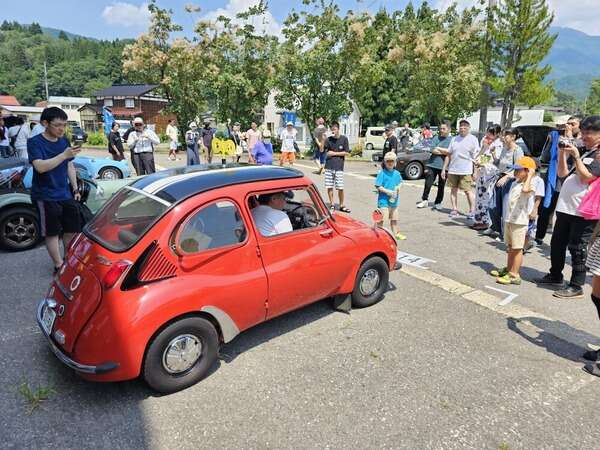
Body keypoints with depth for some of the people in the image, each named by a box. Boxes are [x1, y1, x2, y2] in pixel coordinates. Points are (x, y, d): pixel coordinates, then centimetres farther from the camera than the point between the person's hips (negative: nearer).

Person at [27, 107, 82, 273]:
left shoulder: (64, 141, 7)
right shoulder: (35, 142, -11)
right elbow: (40, 167, -26)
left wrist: (75, 188, 12)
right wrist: (64, 155, -34)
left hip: (66, 194, 6)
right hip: (46, 196, -6)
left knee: (72, 229, 11)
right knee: (52, 233, 2)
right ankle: (59, 265, 10)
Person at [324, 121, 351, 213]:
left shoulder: (344, 139, 1)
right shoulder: (328, 139, 6)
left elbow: (347, 153, -2)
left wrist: (334, 153, -6)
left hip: (339, 167, -2)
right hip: (329, 167, 2)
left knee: (340, 188, -2)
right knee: (329, 187, 4)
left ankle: (342, 205, 13)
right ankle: (332, 204, 17)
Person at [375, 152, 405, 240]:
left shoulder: (397, 173, 6)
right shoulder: (382, 173, -10)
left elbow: (400, 183, 19)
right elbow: (378, 186, -13)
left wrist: (398, 188, -2)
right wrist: (387, 191, -21)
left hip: (394, 200, 6)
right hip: (384, 200, -6)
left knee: (394, 219, 18)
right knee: (381, 219, -5)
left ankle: (396, 234, 32)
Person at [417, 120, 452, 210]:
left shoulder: (452, 140, 1)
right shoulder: (436, 138, 7)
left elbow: (450, 152, -13)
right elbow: (432, 150, -5)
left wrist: (438, 148, -7)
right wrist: (444, 152, -9)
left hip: (444, 166, -1)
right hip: (433, 164, 1)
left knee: (441, 186, 8)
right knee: (428, 183, -1)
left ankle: (438, 203, 20)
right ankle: (424, 200, 11)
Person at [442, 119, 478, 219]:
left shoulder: (473, 139, 0)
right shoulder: (454, 139, 12)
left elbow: (476, 157, -2)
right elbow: (448, 155, 14)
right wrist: (444, 169, 9)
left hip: (466, 171, -4)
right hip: (452, 170, 5)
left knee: (467, 191, -5)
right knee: (453, 190, 7)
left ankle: (472, 211, 4)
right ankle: (455, 210, 14)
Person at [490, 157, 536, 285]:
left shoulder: (530, 185, -15)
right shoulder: (515, 183, 13)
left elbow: (525, 190, -41)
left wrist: (530, 175, -28)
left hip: (519, 222, -9)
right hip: (509, 220, 9)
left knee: (517, 249, -2)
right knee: (510, 247, 19)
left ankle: (515, 275, 4)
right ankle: (508, 269, 32)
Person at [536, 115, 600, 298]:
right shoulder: (584, 152, 16)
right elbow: (562, 173, 16)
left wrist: (576, 156, -14)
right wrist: (562, 153, 5)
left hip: (582, 211, -8)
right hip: (565, 206, 8)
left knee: (577, 249, -3)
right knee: (557, 244, 16)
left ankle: (576, 286, 7)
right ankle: (555, 276, 30)